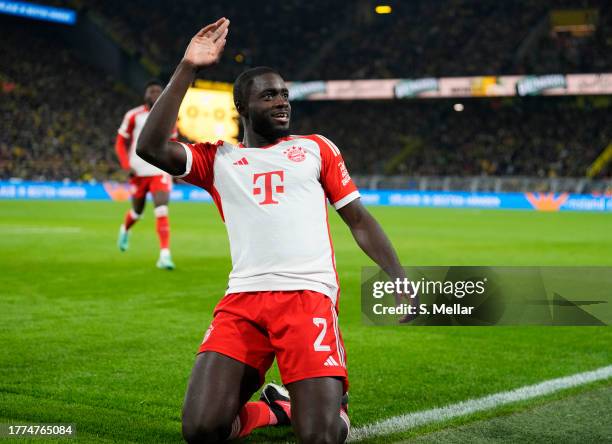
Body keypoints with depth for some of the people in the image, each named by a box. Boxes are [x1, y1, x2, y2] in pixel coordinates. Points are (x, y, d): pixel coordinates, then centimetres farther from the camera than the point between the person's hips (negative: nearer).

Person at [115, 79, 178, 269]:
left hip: (161, 171, 0)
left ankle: (165, 254, -19)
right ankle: (125, 229, 50)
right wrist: (127, 166, -10)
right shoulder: (133, 116, -3)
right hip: (138, 172, 0)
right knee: (137, 212, 15)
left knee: (162, 211, -17)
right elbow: (121, 143, 3)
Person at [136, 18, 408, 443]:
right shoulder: (217, 159, 16)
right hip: (243, 300, 2)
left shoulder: (316, 149, 18)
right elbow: (152, 147, 0)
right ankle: (273, 409, 19)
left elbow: (359, 220, 16)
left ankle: (333, 403, 21)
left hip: (308, 296, -1)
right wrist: (187, 69, 0)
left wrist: (401, 280, 4)